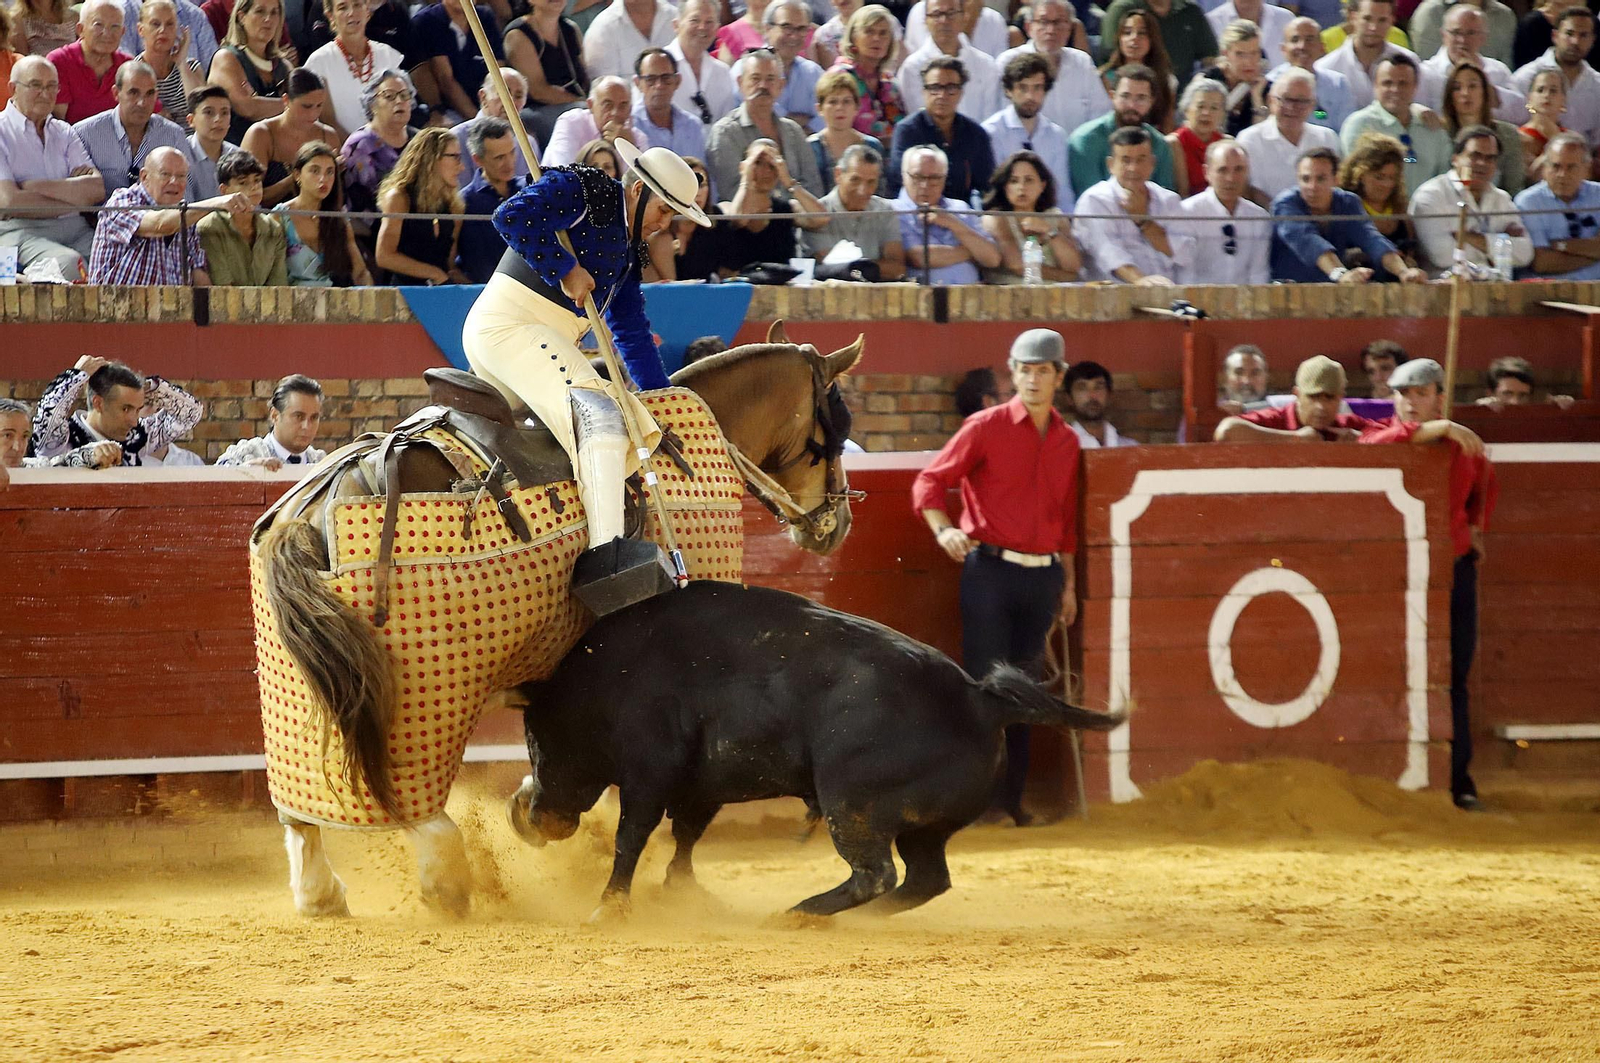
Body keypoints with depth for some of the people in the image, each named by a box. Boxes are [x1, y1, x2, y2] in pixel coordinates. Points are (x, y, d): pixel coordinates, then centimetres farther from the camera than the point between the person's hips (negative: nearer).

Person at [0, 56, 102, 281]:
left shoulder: (64, 133, 20)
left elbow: (97, 190, 6)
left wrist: (36, 186, -5)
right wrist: (74, 197, 0)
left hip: (73, 229, 5)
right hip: (20, 230, -5)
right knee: (68, 263, -38)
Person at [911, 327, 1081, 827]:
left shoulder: (1067, 442, 13)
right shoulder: (986, 427, -2)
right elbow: (929, 482, -6)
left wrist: (1068, 584, 18)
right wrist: (943, 529, -23)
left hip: (1043, 575, 5)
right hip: (989, 570, -5)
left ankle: (1011, 795, 16)